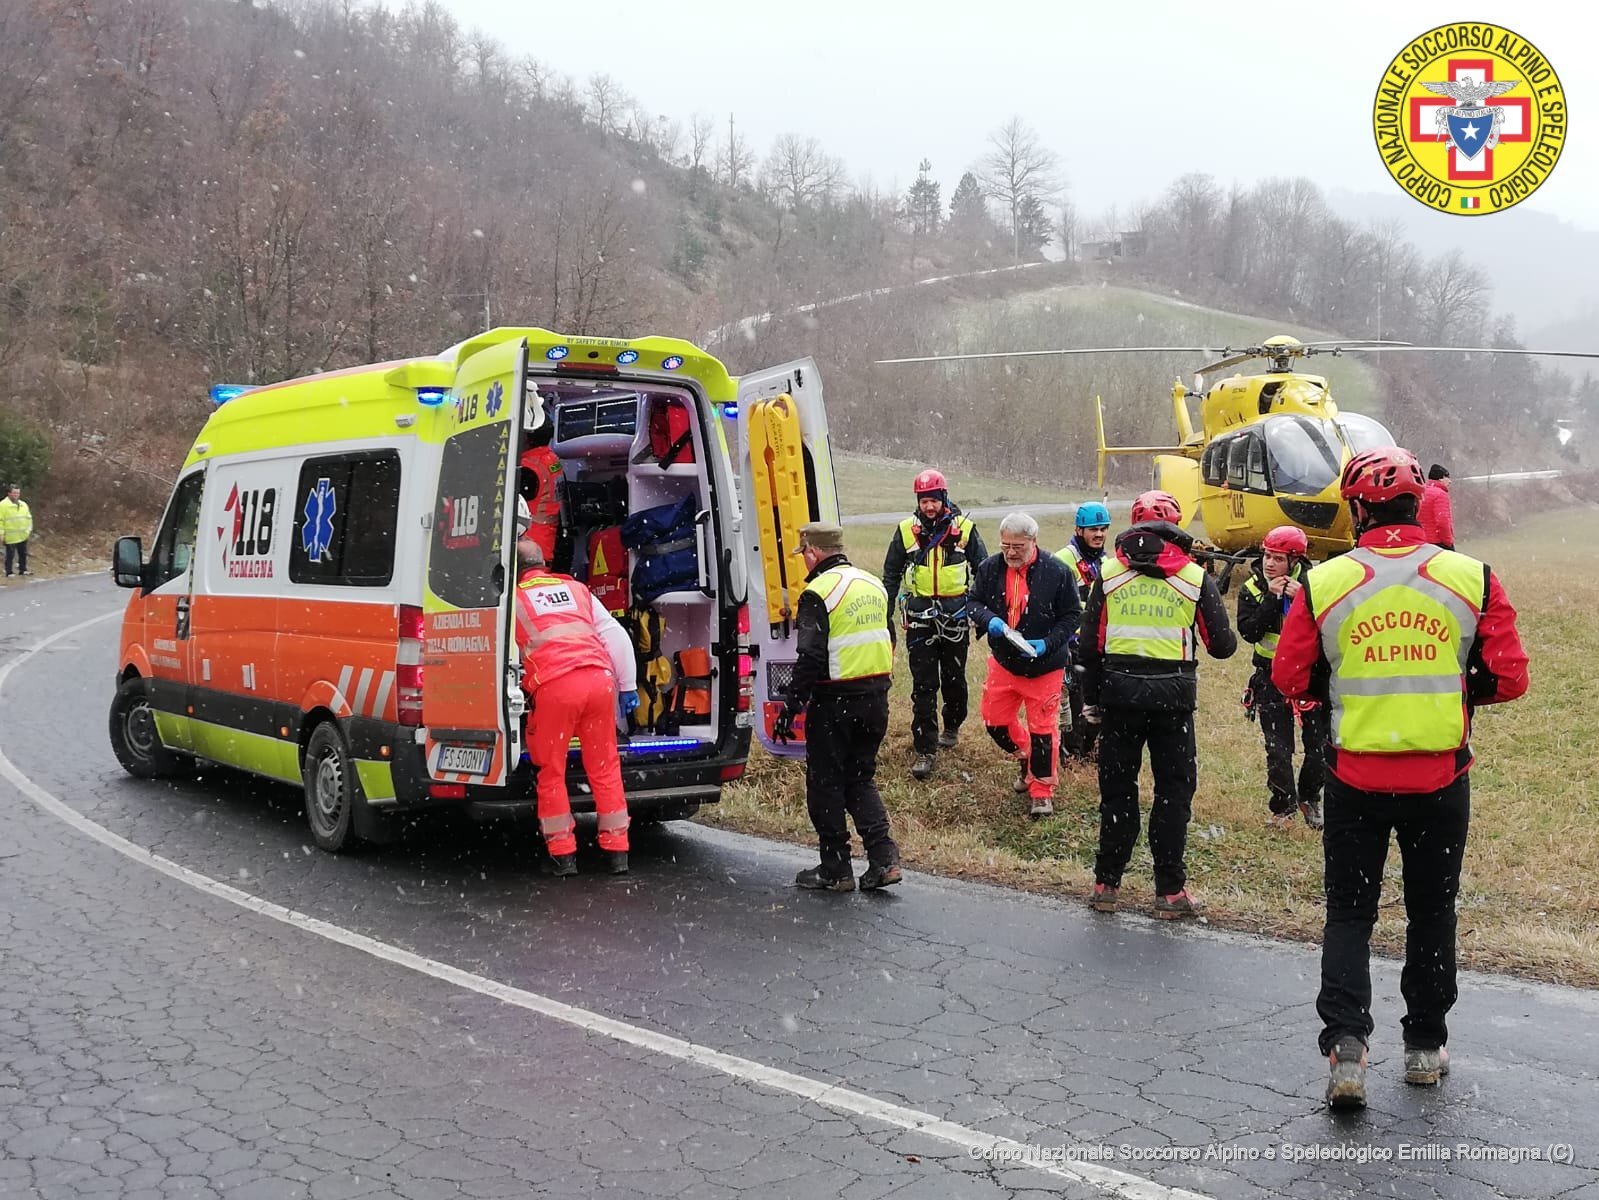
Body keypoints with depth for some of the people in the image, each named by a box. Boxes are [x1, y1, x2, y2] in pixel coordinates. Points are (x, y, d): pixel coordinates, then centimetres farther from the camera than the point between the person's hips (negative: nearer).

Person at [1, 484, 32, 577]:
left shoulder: (23, 504, 11)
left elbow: (29, 518, 18)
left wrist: (29, 529, 12)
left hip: (23, 536, 6)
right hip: (10, 537, -6)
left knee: (23, 553, 14)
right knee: (10, 555, -1)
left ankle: (23, 570, 26)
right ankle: (9, 572, 6)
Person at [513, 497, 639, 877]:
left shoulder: (514, 597, 13)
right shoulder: (575, 588, 22)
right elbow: (617, 635, 18)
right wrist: (628, 686, 22)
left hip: (555, 686, -4)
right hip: (600, 677, 4)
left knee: (551, 771, 11)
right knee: (604, 766, 13)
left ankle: (563, 854, 13)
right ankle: (617, 852, 17)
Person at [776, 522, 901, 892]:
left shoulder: (819, 592, -14)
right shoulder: (873, 585, 11)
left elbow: (811, 658, -19)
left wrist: (791, 707, -14)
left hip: (834, 701, -7)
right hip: (875, 698, 7)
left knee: (826, 782, 6)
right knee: (861, 778, 17)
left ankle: (835, 869, 11)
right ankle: (883, 858, 5)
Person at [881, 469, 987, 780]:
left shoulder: (964, 529, -2)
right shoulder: (906, 531, 1)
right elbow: (891, 576, 8)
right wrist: (884, 618, 5)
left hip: (955, 615, 0)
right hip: (920, 617, 0)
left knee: (954, 679, 13)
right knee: (923, 685, -3)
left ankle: (951, 726, 39)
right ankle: (925, 750, -2)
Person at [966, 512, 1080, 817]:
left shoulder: (1056, 571, -14)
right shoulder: (990, 568, -5)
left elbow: (1072, 615, -7)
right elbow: (974, 602, 5)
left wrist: (1047, 644, -21)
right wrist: (989, 620, -18)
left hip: (1045, 666, -4)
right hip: (1003, 662, 4)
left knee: (1042, 727, 4)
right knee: (994, 720, 12)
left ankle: (1042, 790, 21)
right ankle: (1025, 757, 41)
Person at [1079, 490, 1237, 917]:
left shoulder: (1108, 573, 4)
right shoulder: (1196, 579, 0)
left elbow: (1090, 643, 2)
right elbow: (1221, 645, 1)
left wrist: (1092, 697, 11)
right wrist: (1225, 638, 25)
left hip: (1119, 692, 2)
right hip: (1172, 695, -2)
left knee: (1117, 789, 11)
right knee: (1173, 792, 7)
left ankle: (1107, 883, 16)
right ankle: (1170, 890, 10)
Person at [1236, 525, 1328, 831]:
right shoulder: (1251, 589, -3)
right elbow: (1249, 631, -16)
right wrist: (1272, 598, -23)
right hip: (1272, 679, 0)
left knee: (1320, 745, 6)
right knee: (1278, 750, 1)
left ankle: (1310, 798, 29)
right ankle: (1282, 807, 17)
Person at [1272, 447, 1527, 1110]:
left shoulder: (1323, 583, -9)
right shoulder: (1472, 578, -6)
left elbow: (1290, 677, -3)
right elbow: (1507, 677, -4)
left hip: (1355, 777, -1)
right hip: (1442, 779, 1)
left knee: (1349, 913, 11)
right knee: (1432, 912, 18)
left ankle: (1346, 1047, -2)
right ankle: (1426, 1045, 29)